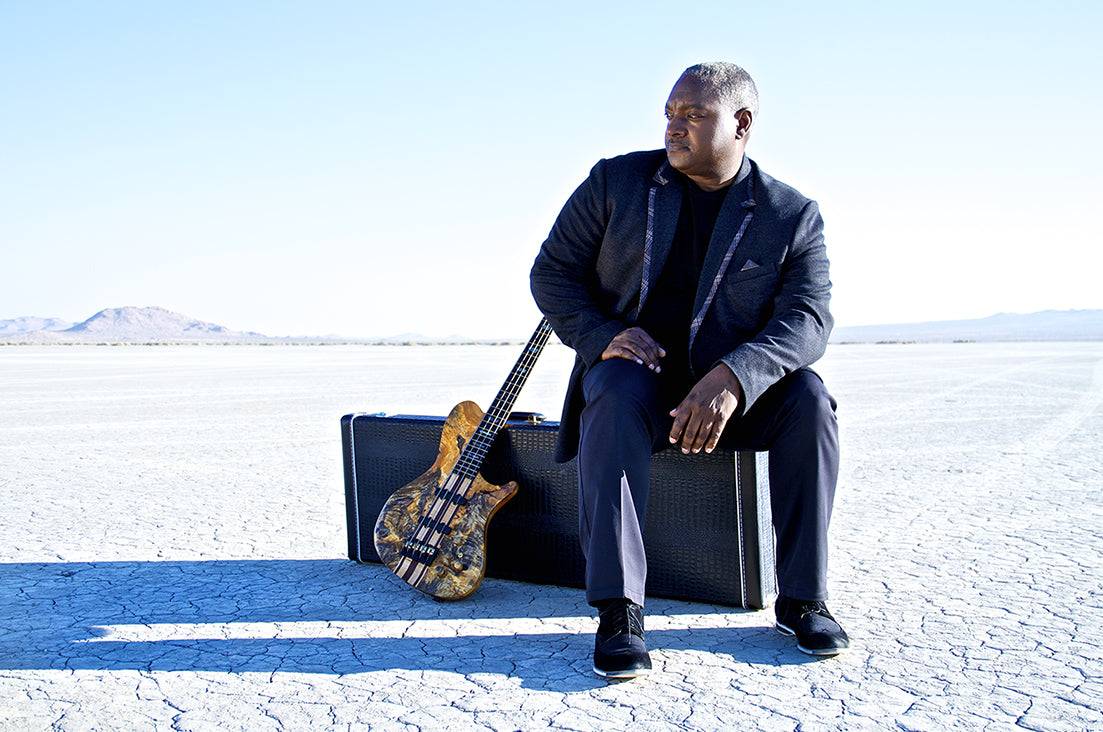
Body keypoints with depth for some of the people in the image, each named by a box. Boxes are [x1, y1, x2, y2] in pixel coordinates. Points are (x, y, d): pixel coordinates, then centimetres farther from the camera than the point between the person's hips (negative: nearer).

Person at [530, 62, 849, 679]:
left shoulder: (794, 216, -2)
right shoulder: (616, 181, 1)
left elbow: (808, 318, -14)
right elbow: (552, 273, 3)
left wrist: (731, 376, -34)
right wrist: (601, 337, -17)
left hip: (732, 391, 1)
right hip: (634, 367, 0)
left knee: (807, 397, -28)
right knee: (616, 394, -35)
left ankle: (803, 597, -13)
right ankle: (619, 609, -32)